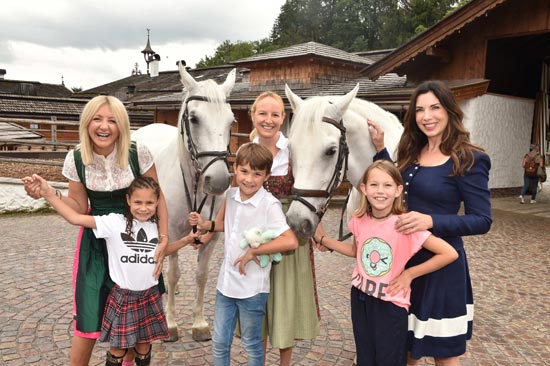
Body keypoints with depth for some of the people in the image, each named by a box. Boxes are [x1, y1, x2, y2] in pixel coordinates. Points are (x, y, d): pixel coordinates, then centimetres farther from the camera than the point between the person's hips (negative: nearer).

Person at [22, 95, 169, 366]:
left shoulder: (139, 153, -17)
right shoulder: (75, 159, -11)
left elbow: (157, 197, -7)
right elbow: (79, 207, -2)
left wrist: (164, 239, -13)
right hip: (97, 240, 1)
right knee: (89, 316, 2)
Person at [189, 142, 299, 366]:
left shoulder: (269, 205, -20)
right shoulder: (231, 194, -1)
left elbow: (291, 241, -31)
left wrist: (252, 251, -25)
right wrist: (205, 225, -1)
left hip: (252, 287, -5)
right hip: (226, 282, 6)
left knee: (251, 344, 15)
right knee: (219, 342, 18)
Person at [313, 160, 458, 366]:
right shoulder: (359, 220, -6)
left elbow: (450, 254, -19)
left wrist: (409, 273, -15)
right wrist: (322, 239, 8)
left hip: (391, 304, -4)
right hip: (360, 298, 4)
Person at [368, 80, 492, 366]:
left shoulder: (469, 160, -14)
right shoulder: (412, 153, 5)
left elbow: (482, 220, -16)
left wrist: (431, 221, -31)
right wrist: (379, 148, 5)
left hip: (440, 263, -6)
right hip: (404, 259, 6)